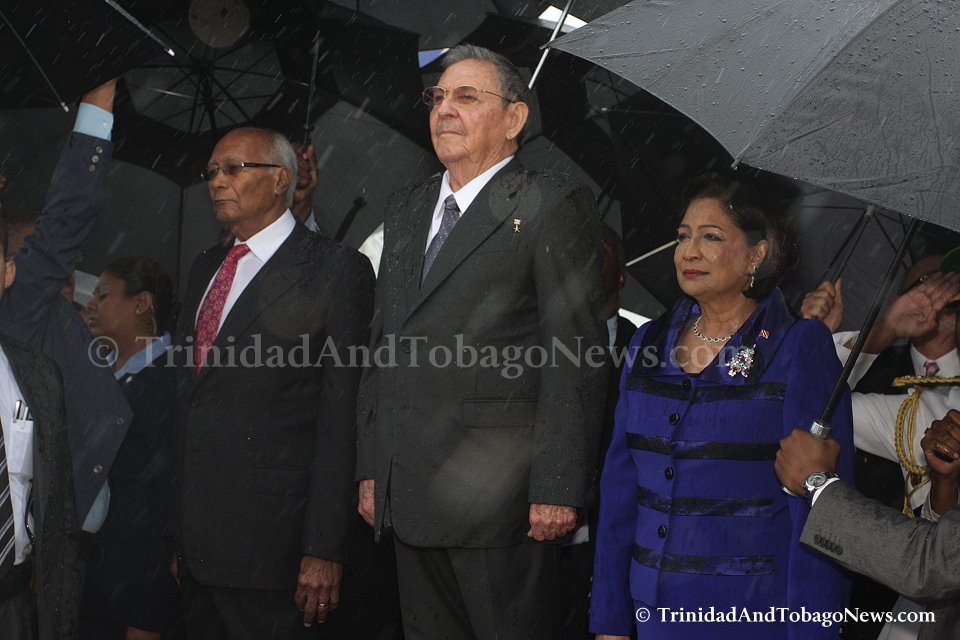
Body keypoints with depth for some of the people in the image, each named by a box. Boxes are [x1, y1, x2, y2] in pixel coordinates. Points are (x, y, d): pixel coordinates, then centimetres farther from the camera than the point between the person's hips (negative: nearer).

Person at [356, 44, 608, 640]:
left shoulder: (554, 205, -4)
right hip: (408, 496, 7)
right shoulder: (407, 210, 19)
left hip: (498, 499, -7)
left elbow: (577, 355, -11)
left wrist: (559, 489, -16)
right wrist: (371, 467, 14)